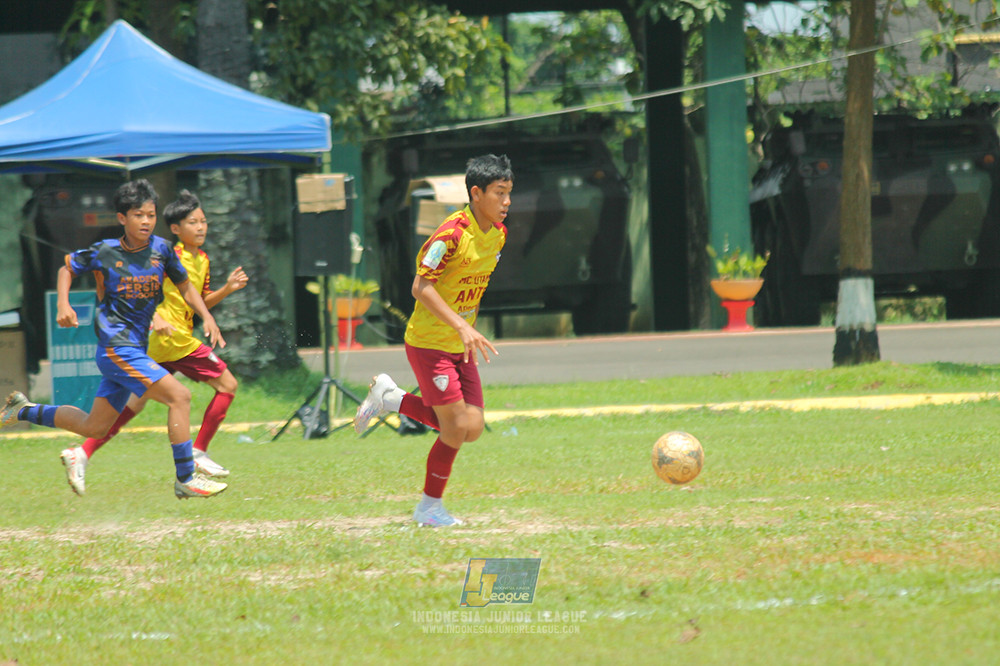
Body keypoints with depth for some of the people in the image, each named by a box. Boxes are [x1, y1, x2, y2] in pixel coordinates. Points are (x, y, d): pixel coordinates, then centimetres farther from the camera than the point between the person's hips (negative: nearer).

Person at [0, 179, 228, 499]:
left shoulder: (161, 249, 3)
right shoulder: (104, 253, -7)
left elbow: (185, 286, 15)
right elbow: (67, 268, 9)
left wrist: (207, 317, 1)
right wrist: (62, 305, -6)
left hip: (135, 347, 7)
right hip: (116, 347, -7)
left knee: (93, 427, 16)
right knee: (179, 396, -19)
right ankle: (185, 479, -14)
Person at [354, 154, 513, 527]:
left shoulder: (498, 233, 5)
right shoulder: (452, 233, -22)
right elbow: (421, 286, -23)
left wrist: (471, 331, 17)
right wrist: (461, 327, -29)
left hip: (460, 346, 8)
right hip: (428, 343, -8)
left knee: (472, 429, 1)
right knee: (455, 429, -10)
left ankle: (391, 400, 18)